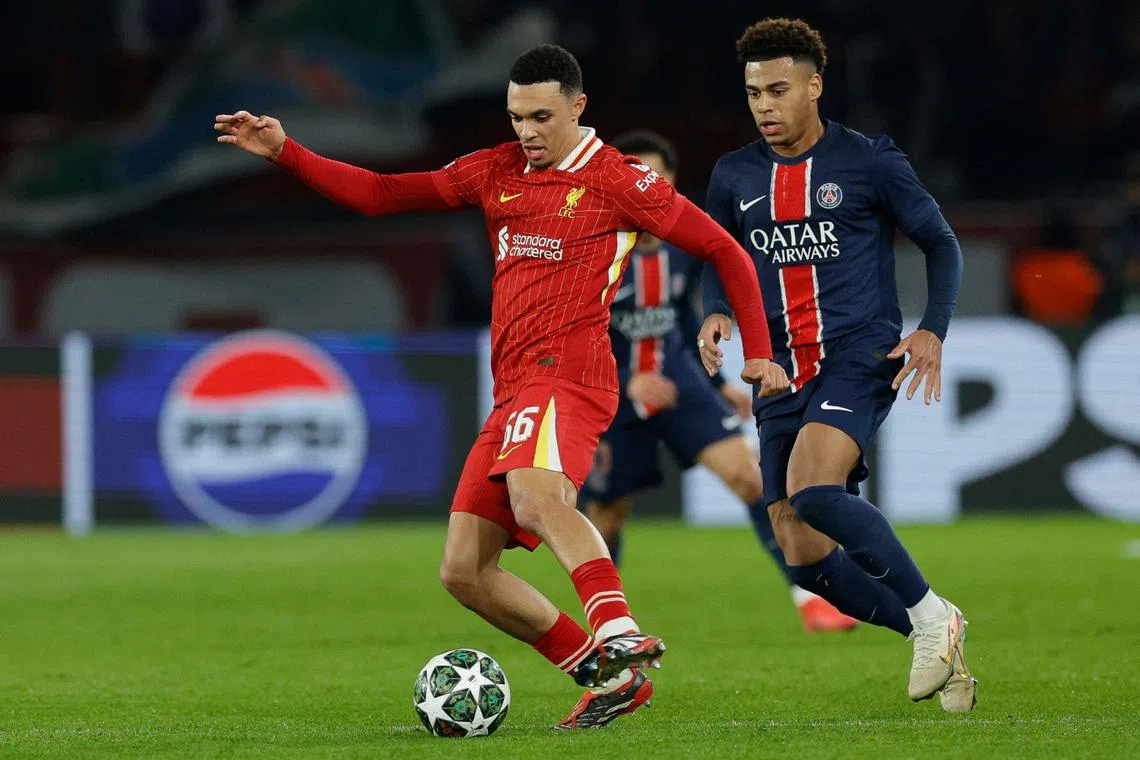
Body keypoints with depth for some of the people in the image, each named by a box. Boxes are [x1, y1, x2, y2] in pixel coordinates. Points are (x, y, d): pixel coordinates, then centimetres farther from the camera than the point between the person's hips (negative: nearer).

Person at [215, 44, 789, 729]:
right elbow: (380, 195, 20)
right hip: (513, 390, 8)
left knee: (532, 494, -38)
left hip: (567, 374, -8)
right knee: (464, 572, 1)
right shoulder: (496, 172, 18)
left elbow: (725, 250, 5)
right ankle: (609, 680, 2)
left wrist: (758, 352, 0)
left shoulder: (619, 181, 1)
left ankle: (622, 640, -52)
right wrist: (284, 153, 11)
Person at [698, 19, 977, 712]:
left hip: (860, 357, -6)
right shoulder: (735, 176, 10)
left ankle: (930, 612, -15)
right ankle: (936, 637, 17)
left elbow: (941, 243, 4)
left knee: (812, 490, -31)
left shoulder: (870, 162, -2)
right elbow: (718, 259, 22)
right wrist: (718, 313, 0)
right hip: (783, 371, 6)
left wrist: (933, 331, -10)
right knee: (807, 561, -2)